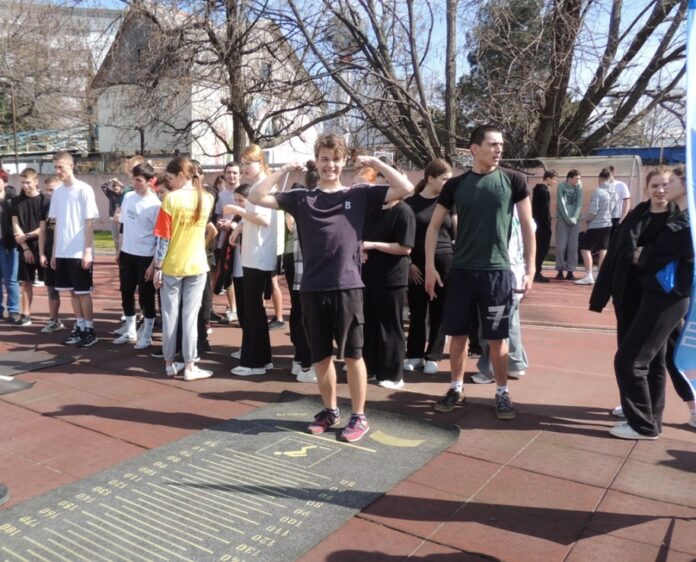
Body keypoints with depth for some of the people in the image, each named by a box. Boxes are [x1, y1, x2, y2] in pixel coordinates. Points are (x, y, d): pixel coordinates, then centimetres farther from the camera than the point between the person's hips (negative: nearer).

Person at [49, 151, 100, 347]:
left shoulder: (84, 190, -8)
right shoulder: (57, 192, 9)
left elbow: (89, 223, -10)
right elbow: (57, 223, 13)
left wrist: (88, 251, -14)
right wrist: (54, 252, 12)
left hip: (79, 252, -6)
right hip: (62, 252, 6)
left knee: (83, 292, 0)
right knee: (72, 292, 11)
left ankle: (90, 329, 10)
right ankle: (79, 327, 21)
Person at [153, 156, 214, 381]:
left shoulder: (171, 198, -12)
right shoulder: (207, 198, 1)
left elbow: (164, 238, -12)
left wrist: (157, 267, -5)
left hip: (171, 266, -2)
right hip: (197, 266, 3)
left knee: (170, 315, 9)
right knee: (190, 316, 4)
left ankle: (170, 363, 18)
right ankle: (189, 367, 7)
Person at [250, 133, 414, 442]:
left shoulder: (359, 194, 3)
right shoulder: (301, 198, 6)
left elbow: (406, 188, -2)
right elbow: (256, 196, 3)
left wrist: (374, 162, 0)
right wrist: (284, 169, 2)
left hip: (347, 287, -2)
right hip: (312, 289, 2)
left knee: (352, 354, 6)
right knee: (320, 355, 13)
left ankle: (359, 416, 19)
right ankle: (330, 410, 31)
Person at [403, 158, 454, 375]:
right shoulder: (411, 202, 1)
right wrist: (408, 263, -4)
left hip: (443, 262, 1)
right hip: (417, 264, -1)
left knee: (438, 311, 5)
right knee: (417, 311, 5)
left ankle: (432, 357, 15)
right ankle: (414, 354, 18)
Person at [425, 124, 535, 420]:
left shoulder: (513, 181, -1)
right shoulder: (455, 184, 1)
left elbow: (527, 225, 3)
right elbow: (434, 226, 6)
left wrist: (530, 269, -2)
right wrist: (430, 266, -2)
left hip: (497, 271, -1)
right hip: (461, 270, 2)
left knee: (497, 337, 5)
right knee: (458, 333, 9)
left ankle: (502, 392, 21)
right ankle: (456, 387, 25)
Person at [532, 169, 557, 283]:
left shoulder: (537, 189, 15)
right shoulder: (545, 191, -15)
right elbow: (546, 210, -19)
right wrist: (548, 224, -15)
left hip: (537, 223, 10)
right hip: (543, 224, -10)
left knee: (539, 248, 13)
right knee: (542, 248, -6)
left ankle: (535, 272, 16)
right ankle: (536, 273, -5)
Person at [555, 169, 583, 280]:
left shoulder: (579, 187, 6)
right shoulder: (561, 186, -3)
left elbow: (579, 204, 3)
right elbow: (561, 204, -7)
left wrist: (574, 218, -9)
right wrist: (568, 218, -12)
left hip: (574, 220, 2)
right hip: (562, 220, -2)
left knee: (573, 246, 0)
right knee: (561, 245, -3)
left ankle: (570, 270, 5)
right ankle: (560, 270, 6)